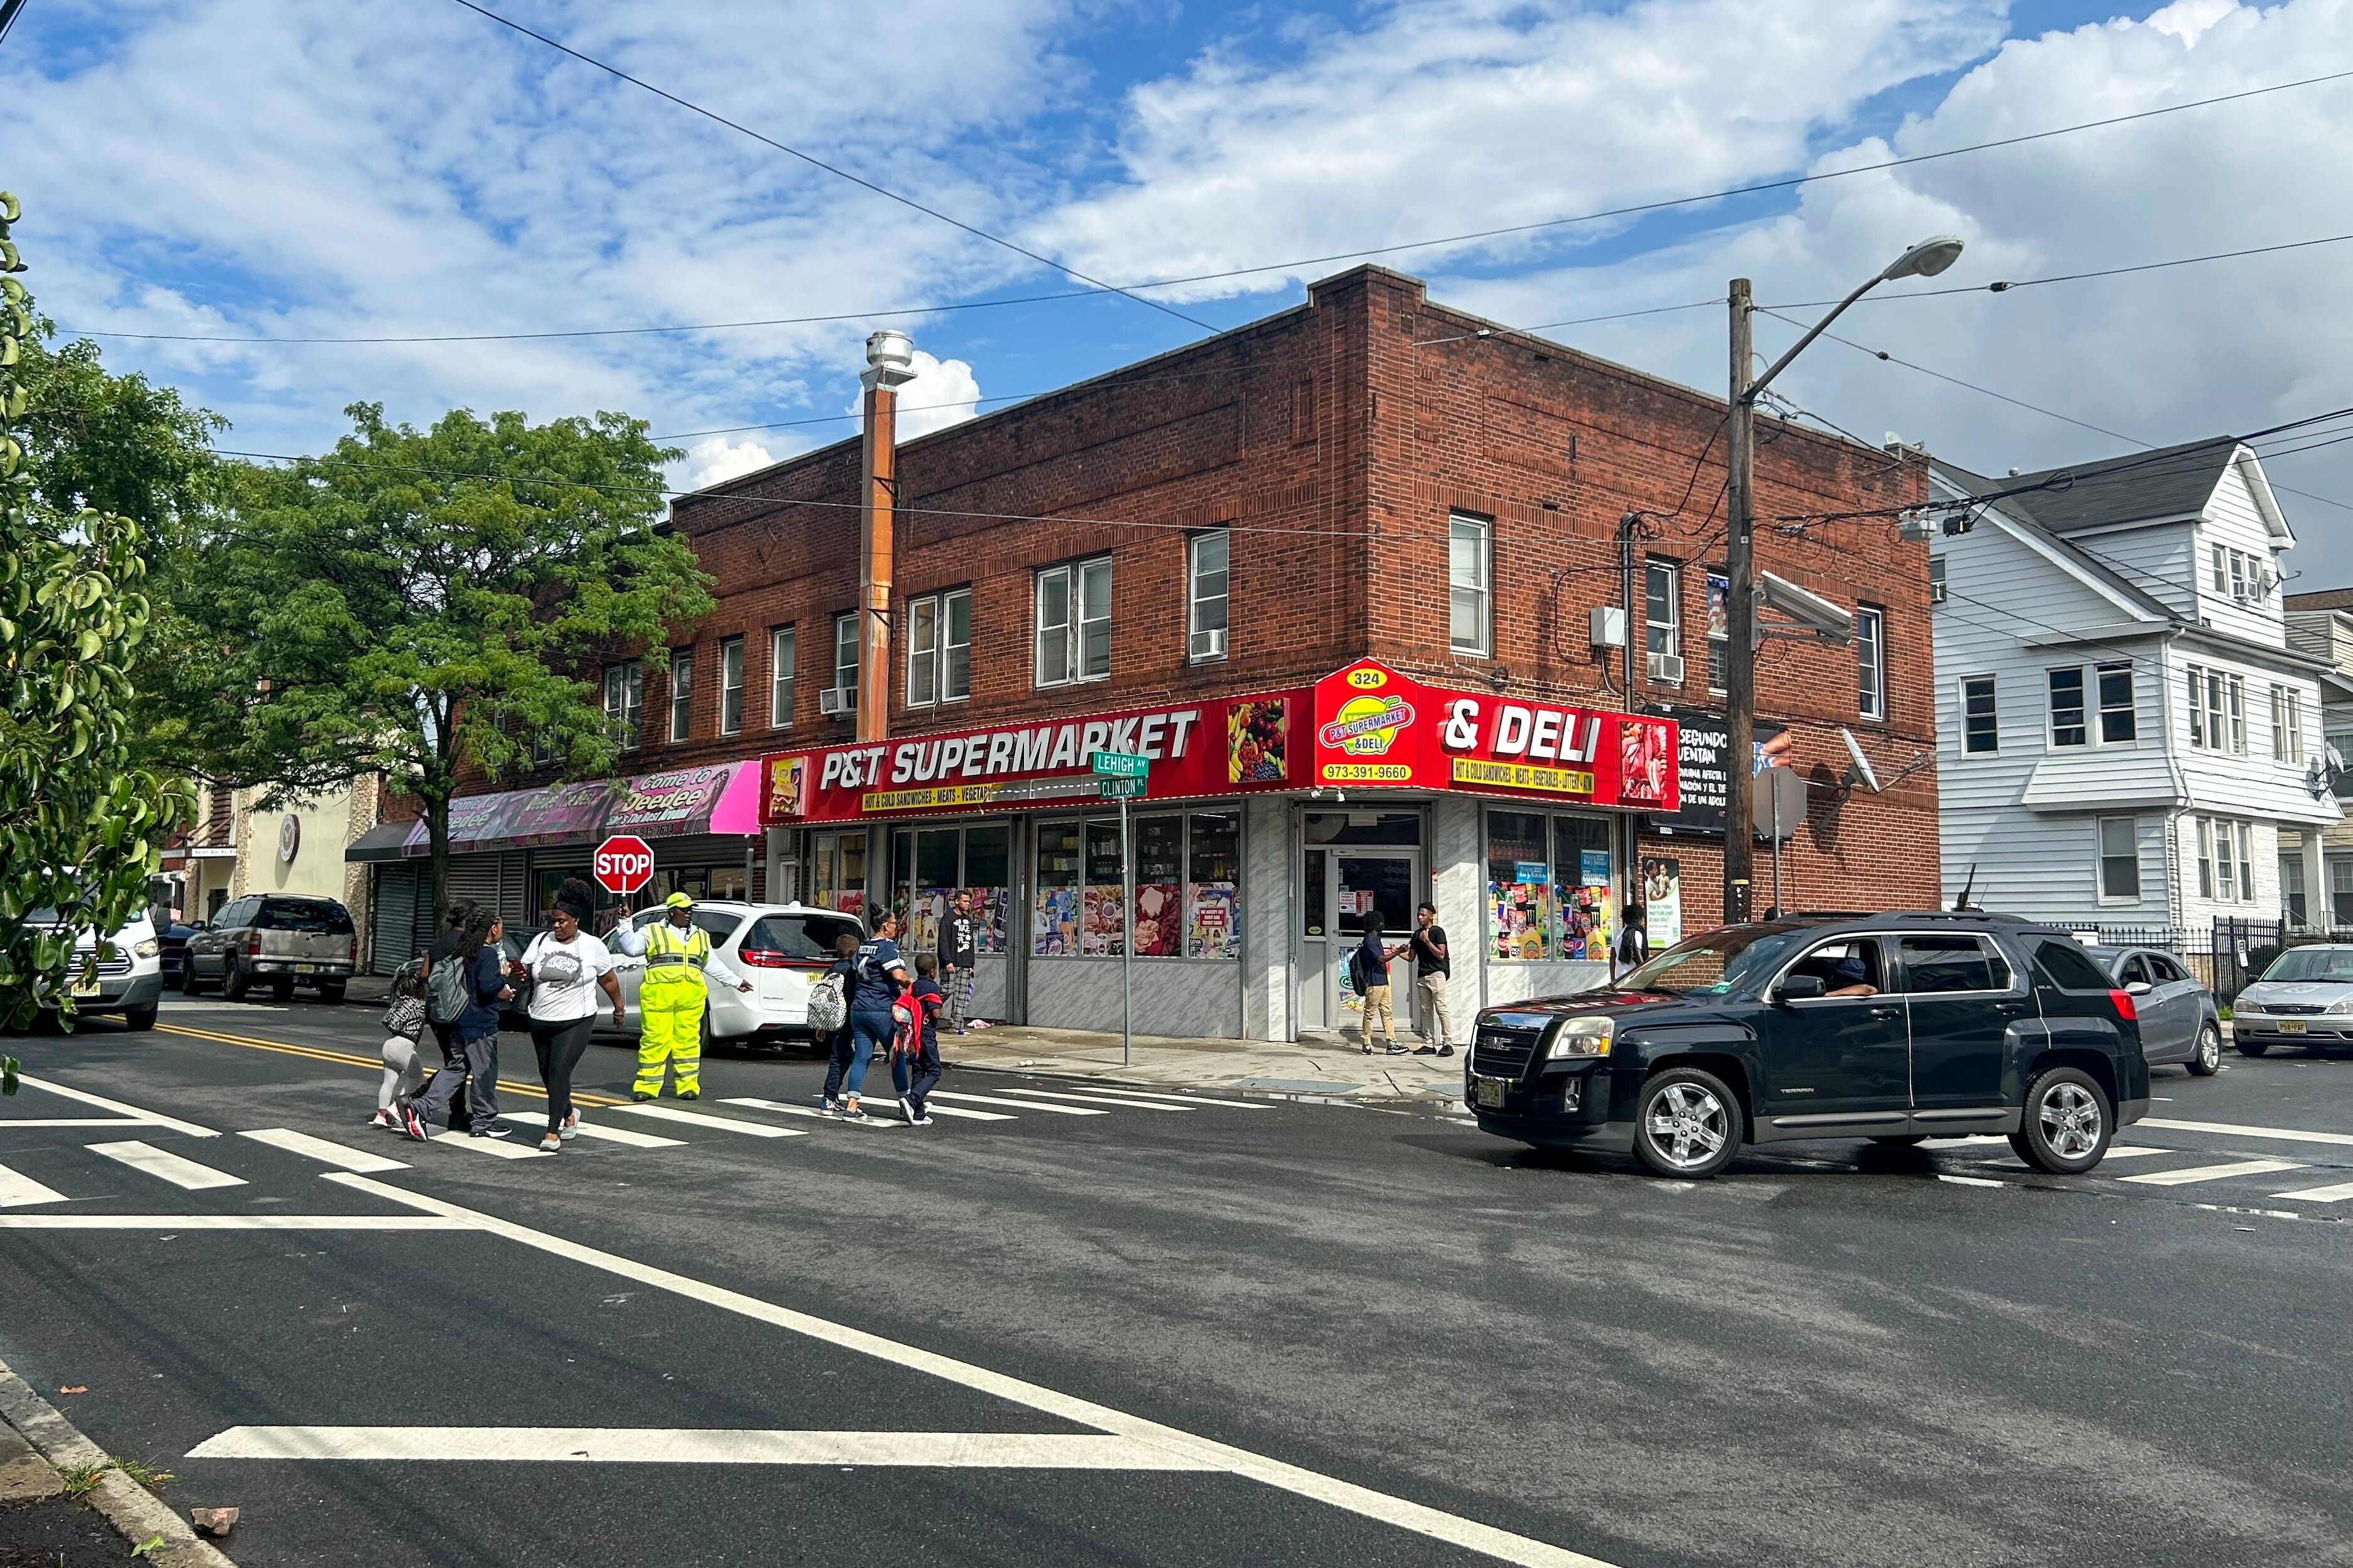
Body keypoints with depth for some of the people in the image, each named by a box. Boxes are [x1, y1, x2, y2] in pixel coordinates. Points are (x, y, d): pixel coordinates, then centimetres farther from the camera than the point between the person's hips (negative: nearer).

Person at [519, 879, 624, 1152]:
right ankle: (569, 1115, 39)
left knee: (559, 1072, -15)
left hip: (576, 1022, -4)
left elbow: (609, 981, 7)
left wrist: (619, 1009, 15)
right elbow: (524, 970, 1)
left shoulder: (593, 946, -3)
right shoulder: (541, 941, 4)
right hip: (541, 1021, 4)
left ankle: (553, 1132, -13)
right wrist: (520, 974, -22)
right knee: (547, 1075, 13)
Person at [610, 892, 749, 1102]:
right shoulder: (652, 932, 11)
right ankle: (646, 1086, 3)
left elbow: (712, 965, 30)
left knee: (688, 1041, 1)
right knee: (654, 1040, -4)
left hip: (691, 997, 3)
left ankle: (688, 1086, 7)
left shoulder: (701, 936, 22)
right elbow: (630, 948, 1)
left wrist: (736, 981, 30)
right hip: (658, 994, -3)